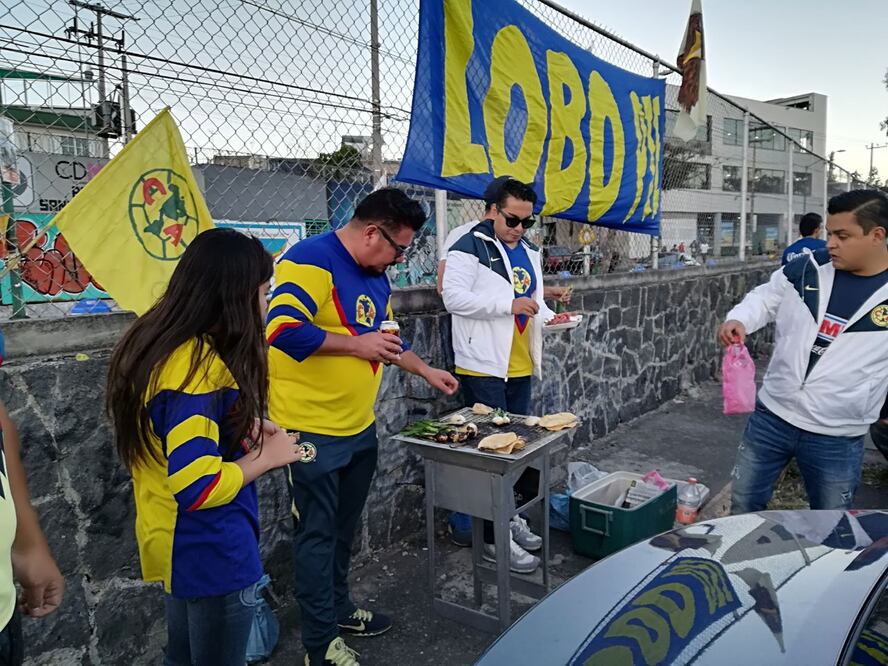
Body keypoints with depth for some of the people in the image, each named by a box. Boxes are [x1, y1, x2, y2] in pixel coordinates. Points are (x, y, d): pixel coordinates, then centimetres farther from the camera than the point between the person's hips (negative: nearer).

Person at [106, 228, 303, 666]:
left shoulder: (158, 346, 1)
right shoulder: (199, 367, -28)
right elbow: (199, 487, -30)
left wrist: (244, 427, 2)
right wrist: (267, 455, -16)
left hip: (174, 543, 9)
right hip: (210, 552, -9)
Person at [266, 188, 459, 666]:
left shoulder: (374, 274, 12)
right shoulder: (310, 261, -17)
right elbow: (283, 330, -29)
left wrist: (426, 371, 25)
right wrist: (355, 345, -23)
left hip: (360, 427, 9)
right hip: (312, 430, -8)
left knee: (343, 528, 20)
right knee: (317, 534, 4)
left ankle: (338, 607, 39)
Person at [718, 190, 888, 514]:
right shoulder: (807, 268, -3)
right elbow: (765, 298, 8)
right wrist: (738, 320, -13)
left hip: (837, 439, -2)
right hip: (771, 416, 2)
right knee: (742, 505, 15)